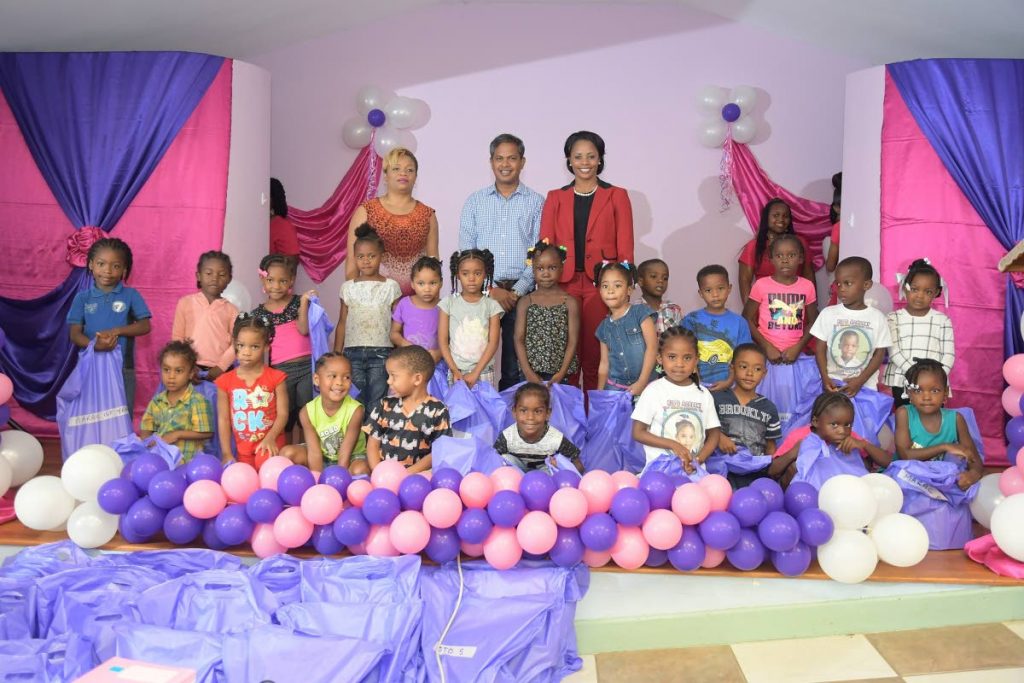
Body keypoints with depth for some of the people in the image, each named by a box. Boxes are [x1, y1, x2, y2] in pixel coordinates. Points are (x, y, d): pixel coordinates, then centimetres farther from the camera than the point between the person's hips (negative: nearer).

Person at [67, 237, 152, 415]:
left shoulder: (130, 295, 0)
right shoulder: (82, 297, 3)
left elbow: (145, 326, -5)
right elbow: (75, 333, -2)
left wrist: (117, 331, -19)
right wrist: (95, 344, -22)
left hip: (123, 368, -1)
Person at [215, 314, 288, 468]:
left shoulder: (276, 378, -6)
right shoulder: (225, 381, 0)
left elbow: (282, 414, -7)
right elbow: (223, 419, 1)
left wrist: (270, 439, -22)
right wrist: (226, 454, -3)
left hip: (269, 446, -3)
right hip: (243, 450, 3)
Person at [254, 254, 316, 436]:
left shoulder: (299, 302, 4)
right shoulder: (258, 313, 7)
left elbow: (304, 330, -11)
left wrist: (304, 302, -17)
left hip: (307, 366, -1)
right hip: (280, 371, 1)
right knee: (284, 420, 8)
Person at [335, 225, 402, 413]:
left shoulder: (391, 287, 2)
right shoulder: (348, 287, 7)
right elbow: (342, 323, 10)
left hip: (381, 352, -2)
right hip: (353, 352, 2)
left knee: (376, 402, 0)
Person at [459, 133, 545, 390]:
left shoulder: (536, 203, 8)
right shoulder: (474, 202, 11)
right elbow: (466, 252, 4)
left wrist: (516, 291, -9)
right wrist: (492, 289, -7)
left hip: (521, 293, -1)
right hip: (482, 292, 1)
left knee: (515, 368, 1)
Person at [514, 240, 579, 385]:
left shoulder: (570, 302, 0)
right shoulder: (525, 302, 4)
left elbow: (573, 342, -2)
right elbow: (519, 339, 1)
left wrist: (561, 373, -11)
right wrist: (528, 372, -9)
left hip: (559, 374, -1)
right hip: (531, 374, 1)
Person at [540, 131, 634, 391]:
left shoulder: (616, 196, 9)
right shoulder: (555, 198, 14)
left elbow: (625, 248, 4)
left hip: (601, 285, -1)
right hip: (564, 284, 2)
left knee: (596, 358, -1)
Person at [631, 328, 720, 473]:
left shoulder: (703, 394, 7)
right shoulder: (654, 390, -3)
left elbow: (713, 434, 11)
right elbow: (638, 432, -3)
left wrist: (698, 459, -6)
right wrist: (672, 444, -11)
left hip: (694, 469, 3)